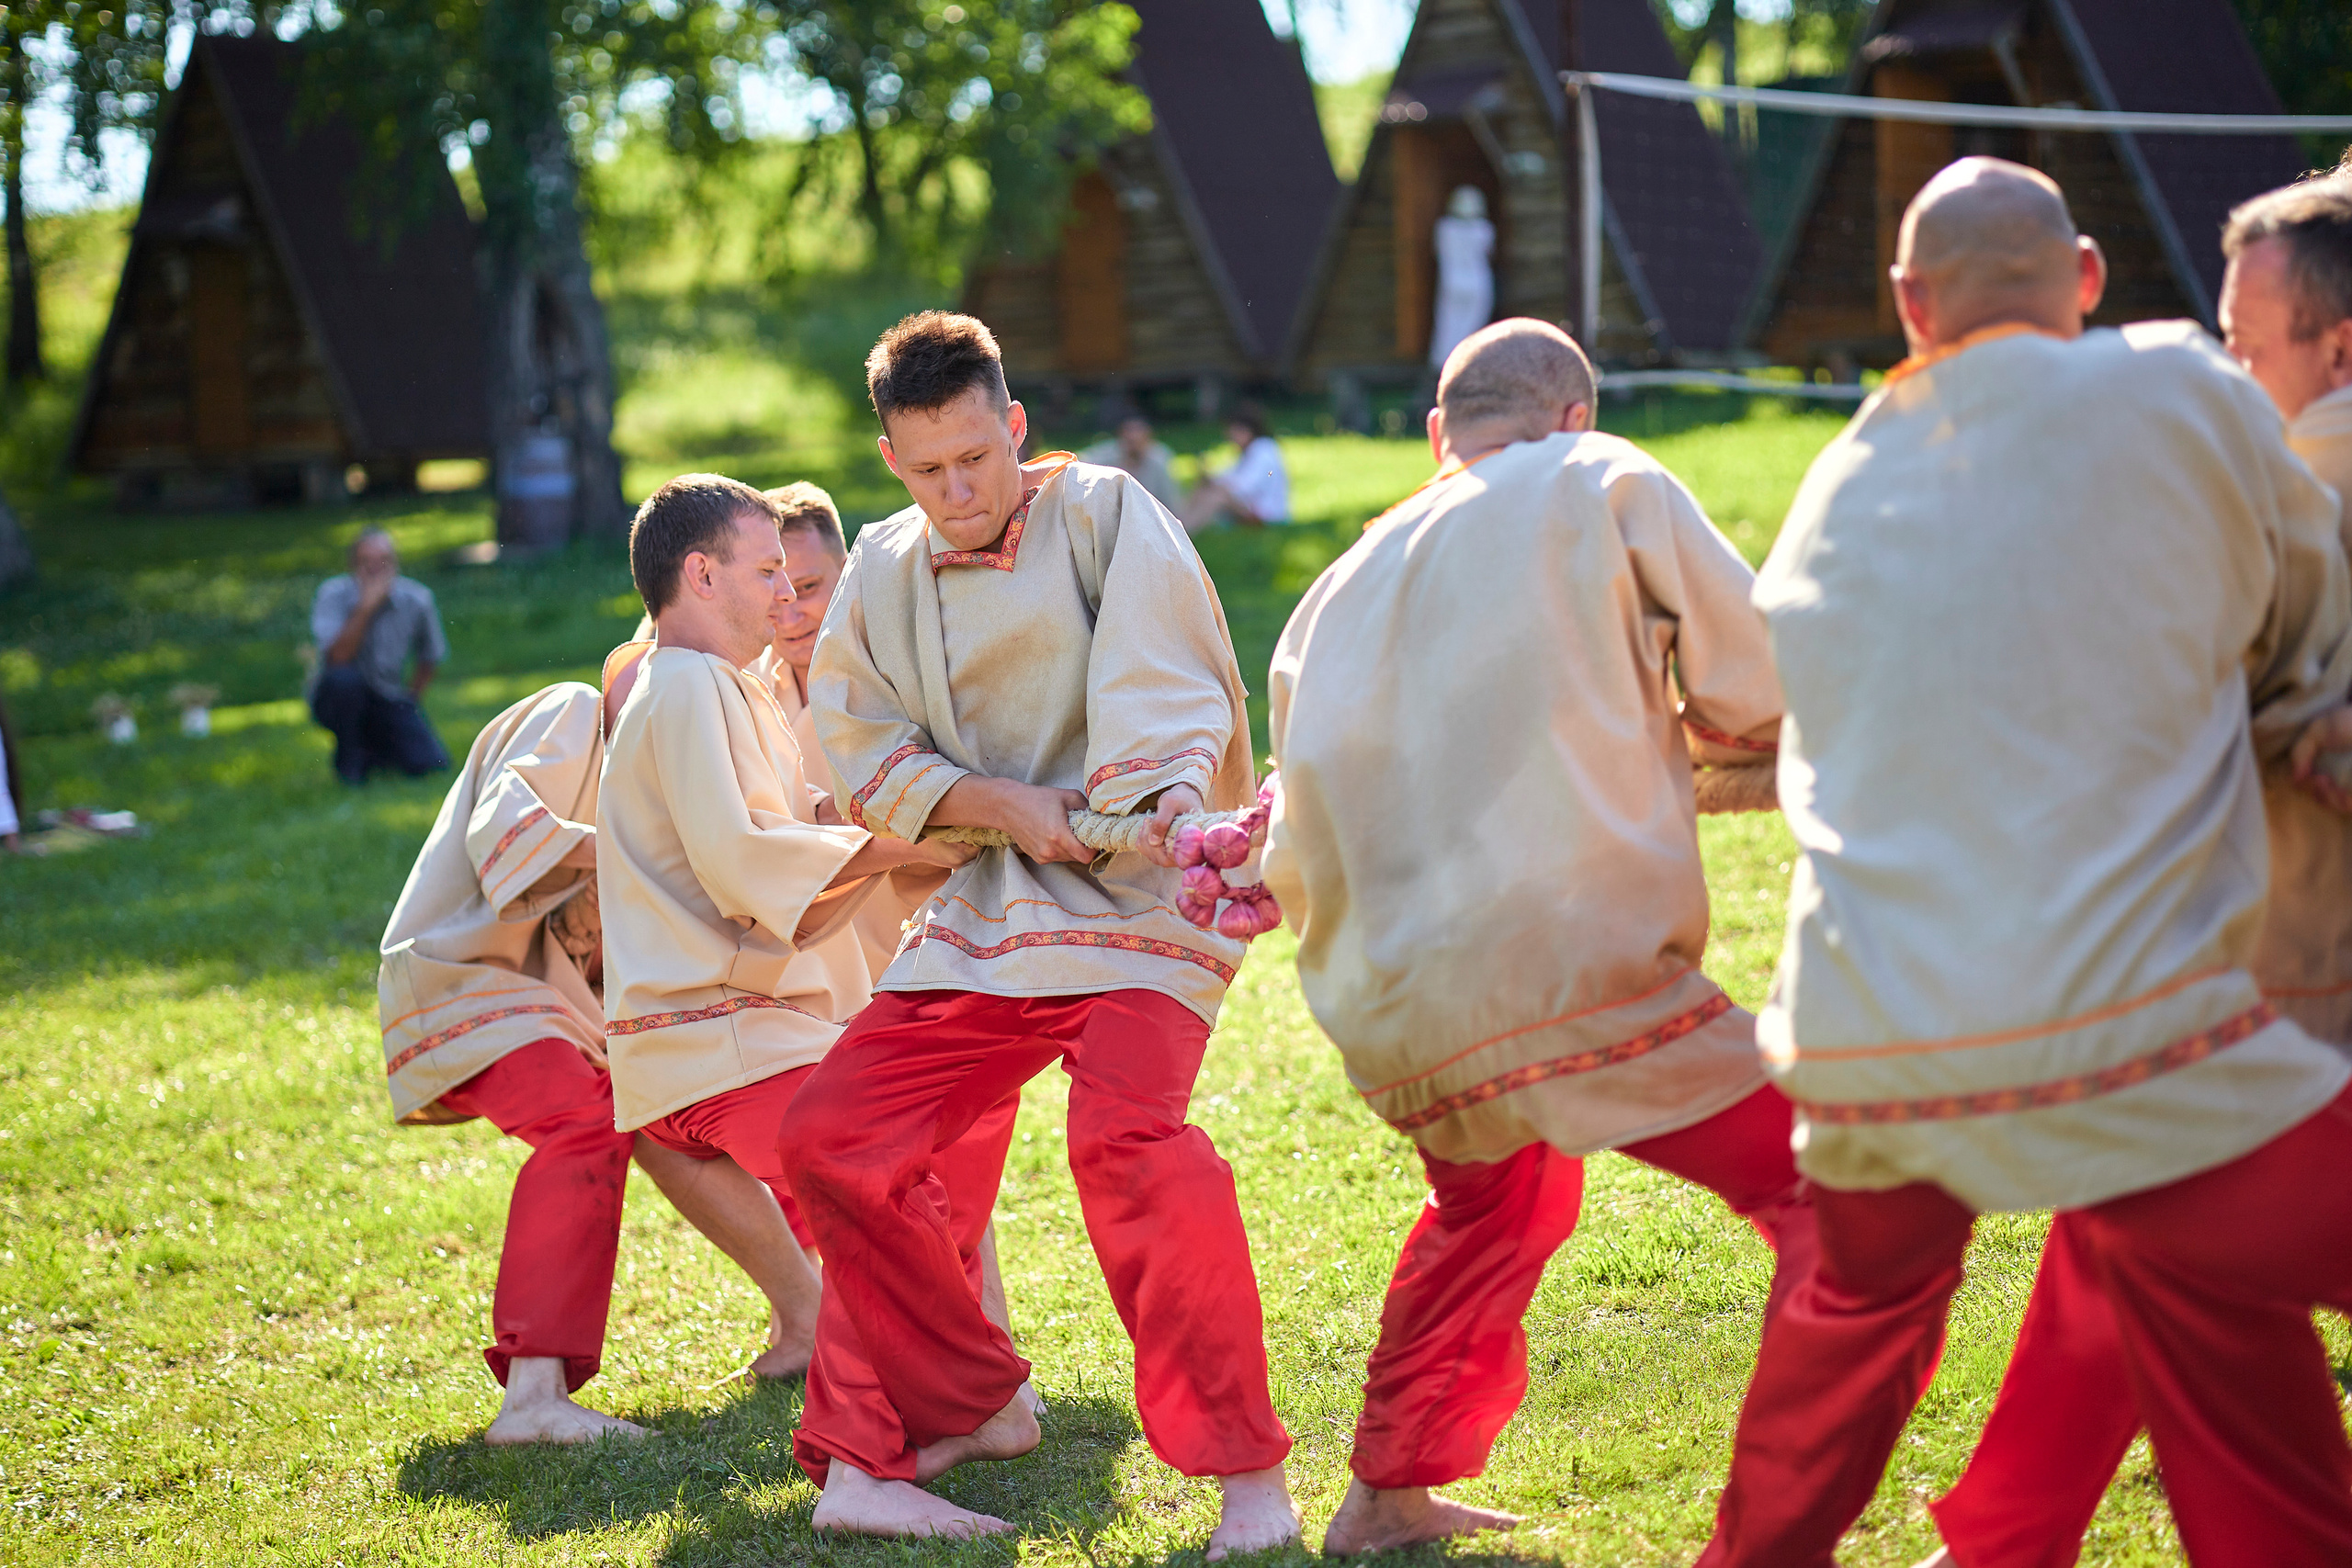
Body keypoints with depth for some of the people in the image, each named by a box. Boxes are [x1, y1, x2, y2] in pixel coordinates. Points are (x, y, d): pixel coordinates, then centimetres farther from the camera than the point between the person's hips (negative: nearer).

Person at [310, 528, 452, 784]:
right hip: (339, 698, -2)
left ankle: (374, 751, 14)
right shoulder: (333, 595, -15)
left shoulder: (417, 599, -8)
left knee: (431, 763, -19)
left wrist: (409, 701, 3)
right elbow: (338, 657, -30)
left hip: (388, 701, 2)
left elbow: (430, 658, 9)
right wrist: (366, 607, -34)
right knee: (344, 678, -37)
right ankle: (349, 758, -10)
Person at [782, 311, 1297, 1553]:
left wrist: (1169, 802, -35)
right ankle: (964, 1412, 20)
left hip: (1137, 888, -6)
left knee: (1126, 1136, -28)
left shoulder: (1103, 512, -6)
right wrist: (1006, 804, -9)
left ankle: (1246, 1471, -17)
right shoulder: (882, 574, 8)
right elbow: (866, 754, 8)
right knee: (835, 1134, 1)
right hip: (983, 910, 6)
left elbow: (1170, 690, -15)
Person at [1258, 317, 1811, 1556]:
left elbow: (1293, 868, 21)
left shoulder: (1340, 590, 20)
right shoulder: (1602, 482, 7)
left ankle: (1389, 1495, 41)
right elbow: (1764, 694, 7)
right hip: (1575, 970, -7)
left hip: (1393, 1023, 7)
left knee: (1493, 1200, 33)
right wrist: (1666, 730, 25)